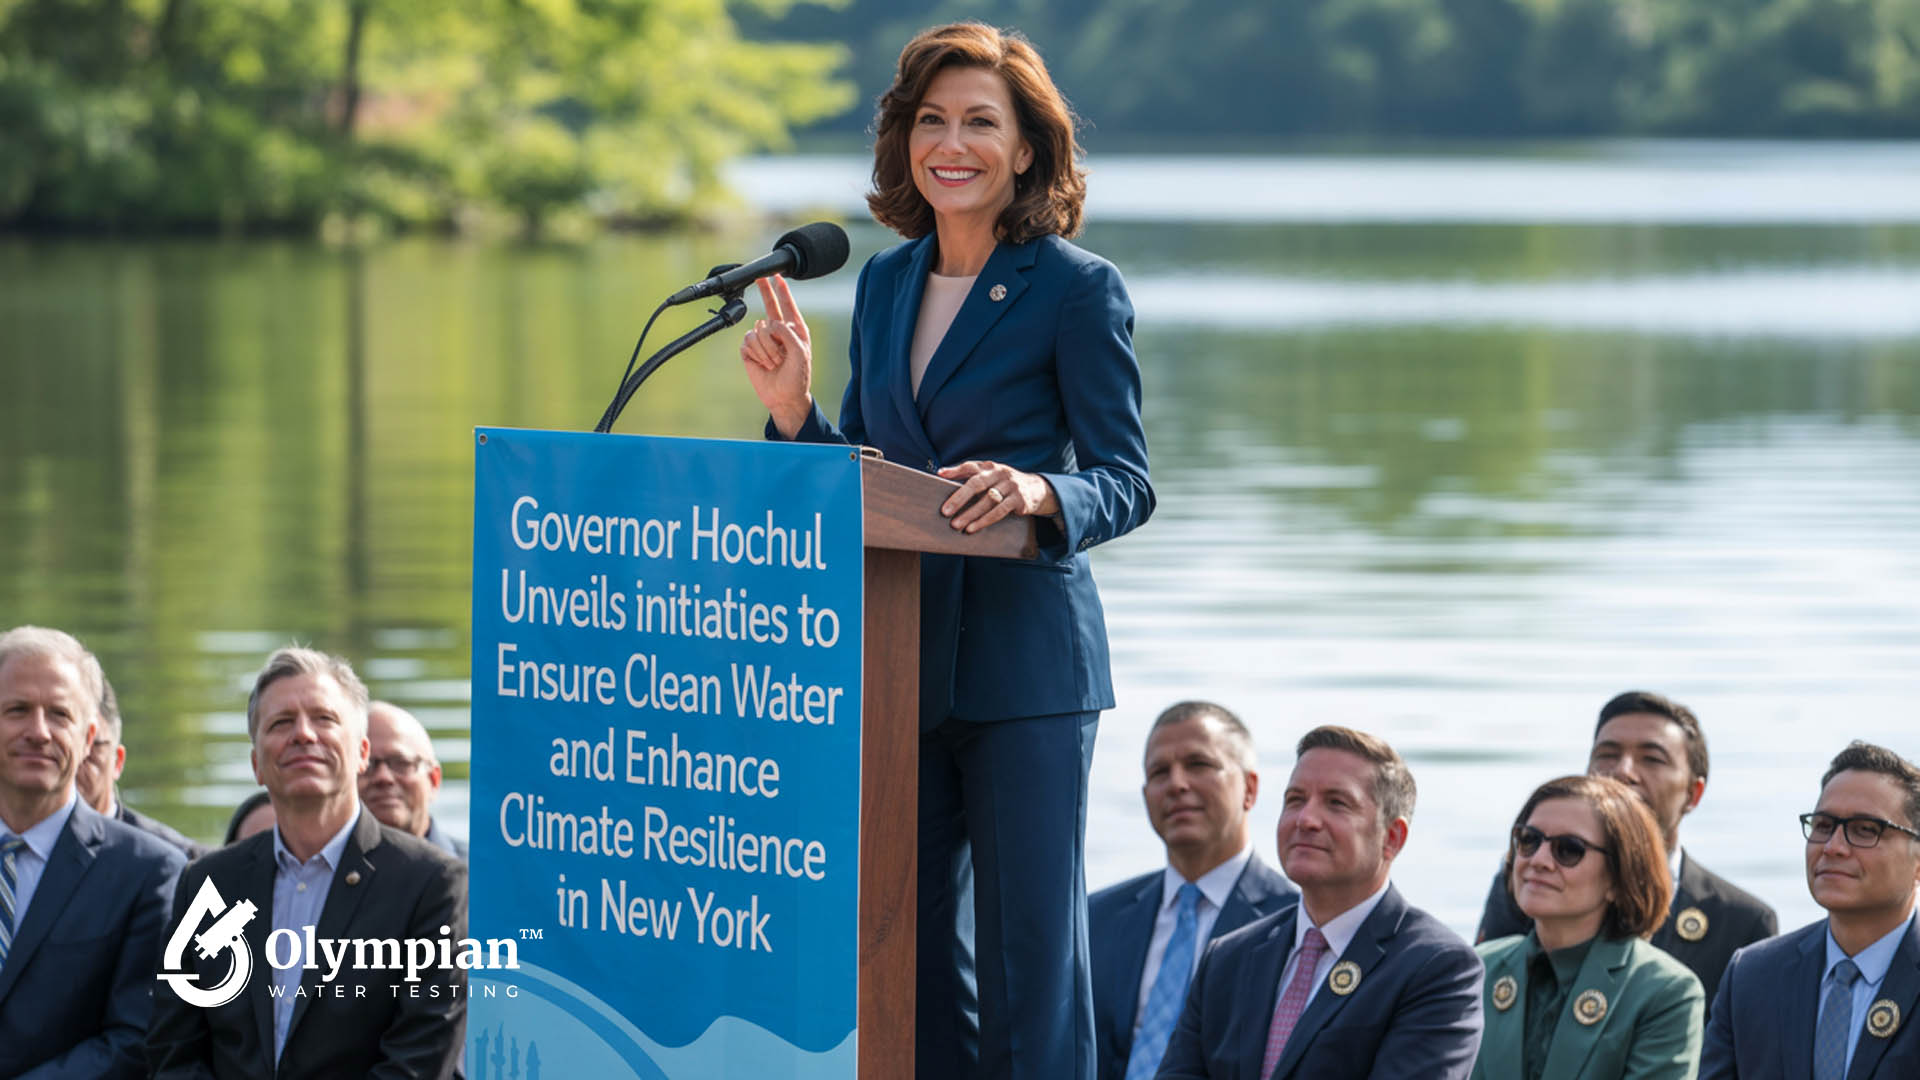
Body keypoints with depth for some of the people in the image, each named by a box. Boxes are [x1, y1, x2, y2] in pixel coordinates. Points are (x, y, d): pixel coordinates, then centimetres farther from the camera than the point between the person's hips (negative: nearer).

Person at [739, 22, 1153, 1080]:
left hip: (1024, 659, -6)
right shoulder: (885, 282, 13)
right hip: (899, 655, 6)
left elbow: (1126, 482, -8)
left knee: (1028, 941, -6)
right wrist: (792, 407, -1)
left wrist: (1039, 493, -27)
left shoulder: (1078, 288, -5)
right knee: (914, 940, 9)